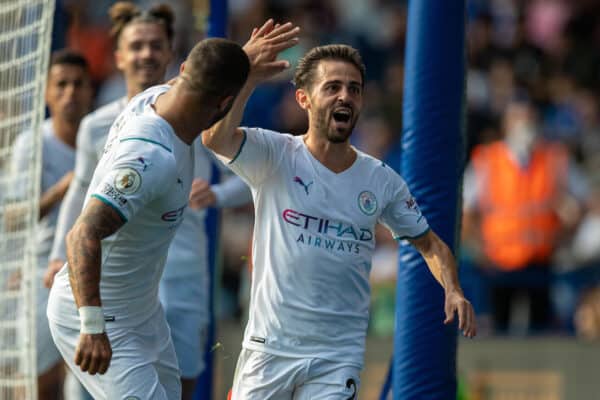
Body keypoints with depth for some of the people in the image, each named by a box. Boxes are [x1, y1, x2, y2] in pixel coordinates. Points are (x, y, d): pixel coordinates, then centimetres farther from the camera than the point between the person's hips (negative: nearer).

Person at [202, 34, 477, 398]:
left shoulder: (382, 181, 4)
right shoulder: (274, 157, -6)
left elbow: (428, 242, 15)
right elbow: (215, 137, -24)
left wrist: (453, 290, -3)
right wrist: (249, 78, -32)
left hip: (339, 356, 2)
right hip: (269, 348, -2)